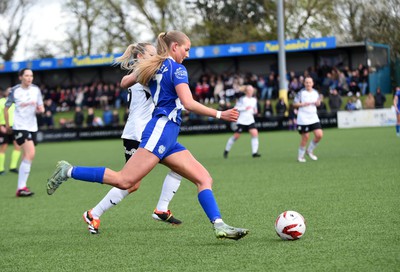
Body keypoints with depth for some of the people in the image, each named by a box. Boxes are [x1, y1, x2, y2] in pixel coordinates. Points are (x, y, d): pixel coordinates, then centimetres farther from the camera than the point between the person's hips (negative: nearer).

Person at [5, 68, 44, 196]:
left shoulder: (36, 90, 6)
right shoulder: (15, 90, -4)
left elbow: (40, 108, 12)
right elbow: (6, 108, 6)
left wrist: (40, 109, -11)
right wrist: (7, 124, 7)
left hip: (32, 127, 5)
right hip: (19, 127, -5)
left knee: (27, 157, 8)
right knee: (30, 154, -20)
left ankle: (21, 187, 17)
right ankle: (21, 187, -20)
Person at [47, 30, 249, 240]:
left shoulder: (153, 67, 20)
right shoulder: (177, 68, -4)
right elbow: (189, 103, -16)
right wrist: (220, 114, -12)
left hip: (168, 139, 10)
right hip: (162, 129, -10)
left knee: (204, 179, 1)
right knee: (124, 181, -15)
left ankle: (219, 226, -10)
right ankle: (69, 171, -6)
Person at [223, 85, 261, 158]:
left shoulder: (254, 100, 11)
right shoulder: (242, 99, -8)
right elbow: (236, 108, -12)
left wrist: (255, 111, 1)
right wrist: (245, 108, -21)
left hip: (250, 121, 5)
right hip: (241, 121, -5)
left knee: (255, 133, -15)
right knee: (236, 136, 0)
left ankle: (254, 152, -14)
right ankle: (226, 150, 19)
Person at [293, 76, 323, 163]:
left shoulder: (315, 93, 9)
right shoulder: (301, 92, -4)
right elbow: (294, 104, -4)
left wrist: (318, 103, -1)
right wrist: (303, 104, -20)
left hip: (314, 118, 5)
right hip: (303, 119, -5)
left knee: (319, 135, -7)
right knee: (305, 137, -3)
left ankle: (310, 150, 15)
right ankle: (300, 156, 14)